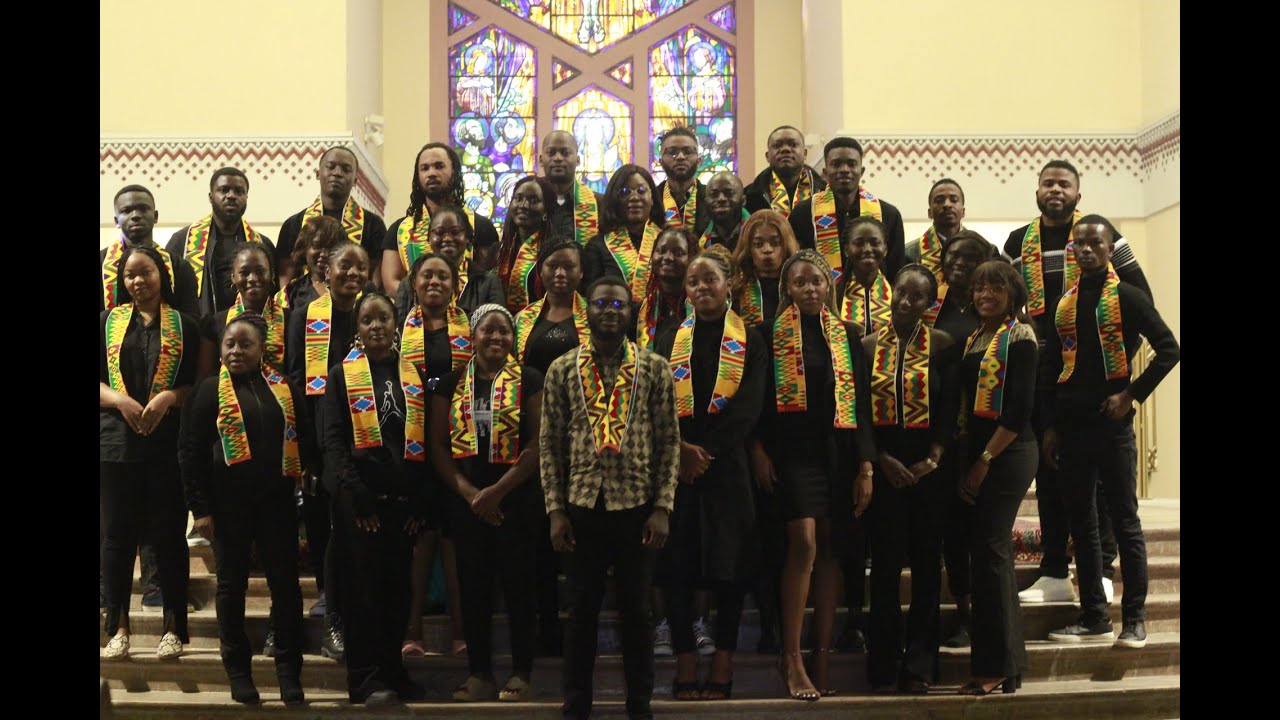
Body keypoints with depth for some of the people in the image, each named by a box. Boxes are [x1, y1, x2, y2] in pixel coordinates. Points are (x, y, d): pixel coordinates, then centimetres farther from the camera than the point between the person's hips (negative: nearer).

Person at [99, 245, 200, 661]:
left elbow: (195, 383, 4)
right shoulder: (107, 322, 10)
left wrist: (168, 398, -15)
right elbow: (98, 380, 5)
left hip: (168, 442, -1)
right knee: (117, 533, 3)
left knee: (169, 533, 1)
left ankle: (173, 626, 10)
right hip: (116, 440, 1)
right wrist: (120, 400, -13)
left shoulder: (183, 325, 8)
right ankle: (118, 627, 13)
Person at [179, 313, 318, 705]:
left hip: (277, 501, 2)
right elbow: (190, 452, -2)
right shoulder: (210, 390, 1)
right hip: (228, 503, -1)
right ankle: (238, 671, 18)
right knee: (232, 584, 7)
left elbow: (306, 441, 11)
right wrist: (199, 507, -7)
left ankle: (289, 672, 12)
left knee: (286, 583, 2)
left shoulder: (285, 388, 7)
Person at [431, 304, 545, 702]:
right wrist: (470, 492, -7)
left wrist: (497, 491, -13)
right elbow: (439, 445, 5)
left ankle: (521, 673, 11)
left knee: (518, 585, 2)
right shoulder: (451, 383, 7)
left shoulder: (528, 380, -1)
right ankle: (479, 673, 16)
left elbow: (538, 443, -7)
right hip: (466, 501, 3)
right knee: (473, 587, 7)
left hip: (517, 499, -3)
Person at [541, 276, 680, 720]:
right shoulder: (562, 371, 4)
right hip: (582, 505, 1)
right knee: (582, 608, 8)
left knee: (636, 609, 7)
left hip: (636, 505, 0)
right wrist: (556, 510, -2)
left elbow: (669, 442, 1)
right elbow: (550, 445, 4)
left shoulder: (654, 369, 2)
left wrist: (663, 508, -6)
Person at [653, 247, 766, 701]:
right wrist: (681, 449, -12)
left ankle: (722, 671, 5)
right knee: (678, 565, -1)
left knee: (729, 566, -2)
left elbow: (747, 407, -4)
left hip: (727, 466, -2)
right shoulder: (669, 341, 13)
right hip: (677, 466, 2)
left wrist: (707, 452, -13)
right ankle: (685, 668, 6)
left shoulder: (749, 341, 7)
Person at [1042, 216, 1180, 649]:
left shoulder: (1127, 297, -3)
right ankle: (1093, 617, 16)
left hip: (1112, 423, -5)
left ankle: (1134, 621, 3)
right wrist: (1051, 425, 8)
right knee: (1081, 523, 8)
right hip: (1070, 426, 5)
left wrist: (1133, 394, -11)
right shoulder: (1064, 304, 11)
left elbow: (1169, 348, -7)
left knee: (1125, 521, -2)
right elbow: (1050, 368, 12)